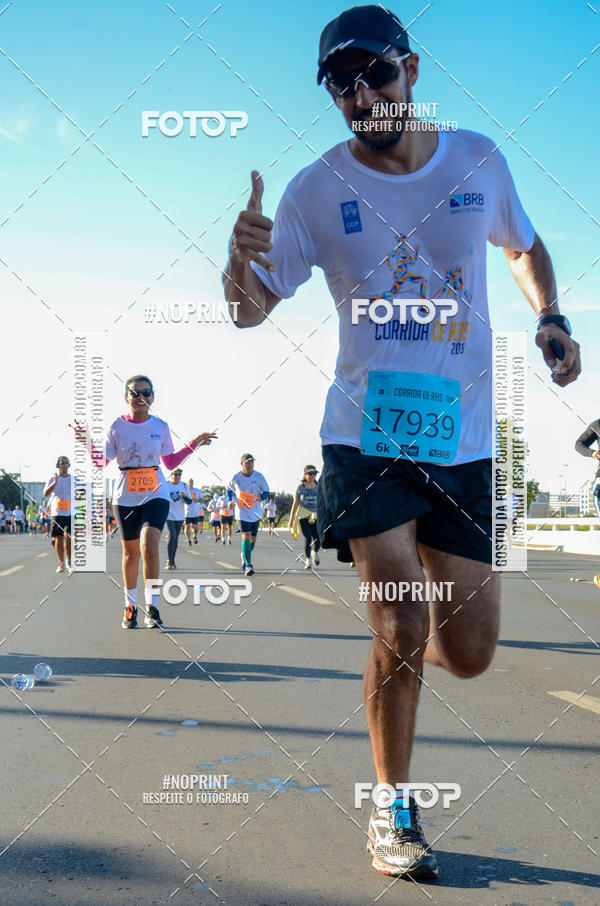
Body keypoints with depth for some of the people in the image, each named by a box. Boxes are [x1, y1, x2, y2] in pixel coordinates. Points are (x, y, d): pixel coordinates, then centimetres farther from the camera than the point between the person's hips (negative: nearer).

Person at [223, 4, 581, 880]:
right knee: (402, 632, -11)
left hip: (464, 438, 2)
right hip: (366, 435, -2)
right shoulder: (316, 189, -3)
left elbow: (526, 247, 20)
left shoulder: (479, 159, 3)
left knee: (467, 652, 2)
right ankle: (393, 808, 13)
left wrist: (551, 319, 1)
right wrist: (242, 260, -25)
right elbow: (253, 310, -2)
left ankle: (401, 619, 40)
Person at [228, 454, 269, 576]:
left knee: (253, 538, 11)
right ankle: (248, 565, -17)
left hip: (255, 512, 3)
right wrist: (230, 501, -3)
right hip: (242, 511, -2)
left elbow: (266, 492, 3)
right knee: (246, 536, -16)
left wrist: (261, 497, -19)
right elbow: (229, 489, 14)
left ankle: (244, 557, 39)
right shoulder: (236, 477, -4)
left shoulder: (259, 476, -3)